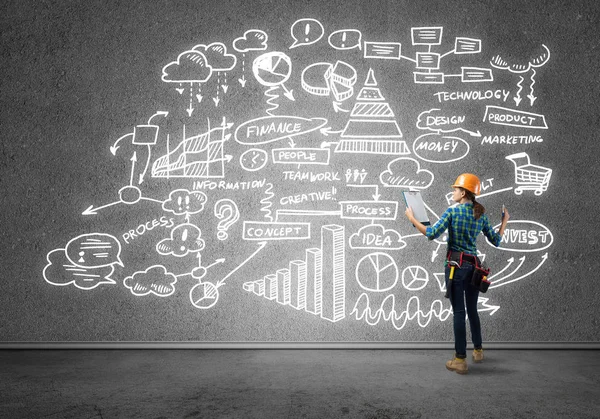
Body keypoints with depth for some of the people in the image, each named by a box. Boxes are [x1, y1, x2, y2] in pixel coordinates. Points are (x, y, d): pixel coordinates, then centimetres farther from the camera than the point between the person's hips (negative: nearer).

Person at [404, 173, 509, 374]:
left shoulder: (452, 211, -9)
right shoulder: (481, 215, 5)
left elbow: (432, 234, -16)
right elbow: (496, 241, 11)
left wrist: (412, 218, -5)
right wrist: (505, 221, 25)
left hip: (455, 265, -5)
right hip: (473, 265, 5)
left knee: (459, 312, -3)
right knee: (472, 310, 19)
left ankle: (460, 360, 1)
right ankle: (478, 351, 32)